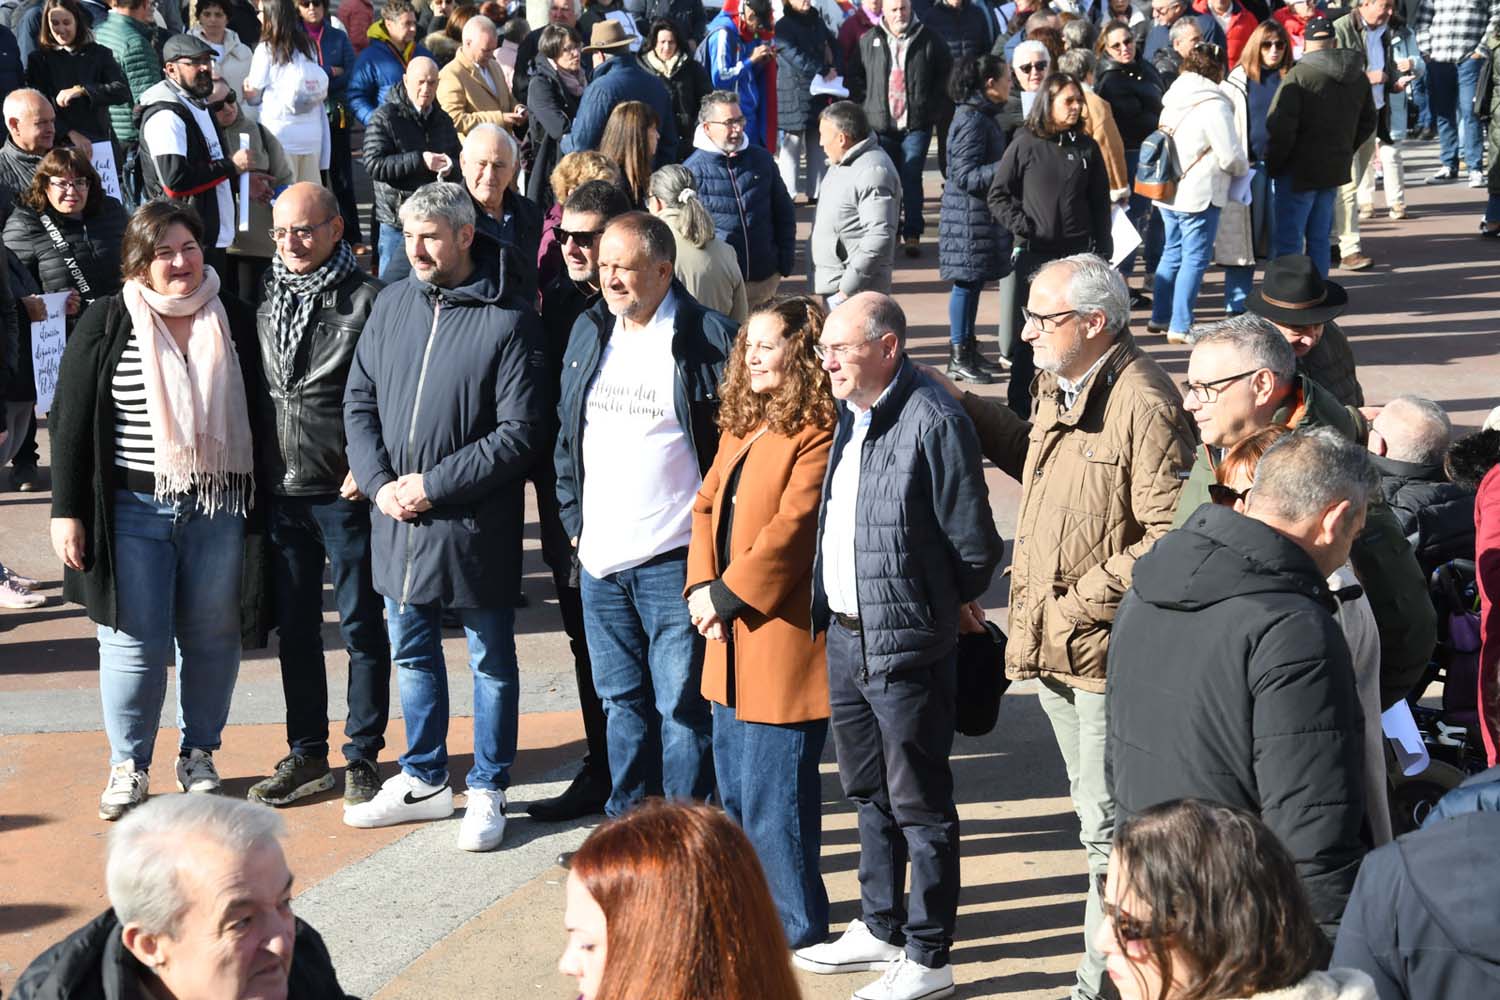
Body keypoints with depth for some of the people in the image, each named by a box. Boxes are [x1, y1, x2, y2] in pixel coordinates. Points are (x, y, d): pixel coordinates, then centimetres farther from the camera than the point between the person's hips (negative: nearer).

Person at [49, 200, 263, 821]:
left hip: (219, 511, 2)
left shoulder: (235, 324, 6)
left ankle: (199, 755, 23)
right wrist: (67, 512, -5)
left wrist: (259, 515, 10)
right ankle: (129, 766, 14)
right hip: (134, 509, -2)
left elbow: (255, 419, 12)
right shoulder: (106, 325, 0)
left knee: (212, 638, 7)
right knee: (135, 642, -1)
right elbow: (71, 422, 1)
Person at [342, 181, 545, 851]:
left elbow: (519, 433, -14)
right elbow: (359, 401, 9)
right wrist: (380, 482, -6)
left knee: (491, 661, 8)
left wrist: (433, 485, -16)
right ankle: (423, 780, 32)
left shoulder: (507, 319, -12)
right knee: (412, 653, 17)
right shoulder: (392, 304, 5)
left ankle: (487, 790, 21)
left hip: (473, 523, -5)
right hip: (396, 518, 5)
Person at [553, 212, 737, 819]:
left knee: (681, 705, 1)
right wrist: (574, 519, 14)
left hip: (674, 562, -6)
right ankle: (627, 819, 29)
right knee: (621, 700, 17)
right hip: (599, 560, 6)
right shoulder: (589, 333, 10)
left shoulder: (710, 340, -10)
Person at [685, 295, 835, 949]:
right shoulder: (740, 426, 15)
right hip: (731, 634, 10)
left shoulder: (817, 434, -15)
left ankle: (795, 926, 12)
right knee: (734, 784, 19)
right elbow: (707, 507, 13)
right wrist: (702, 587, -2)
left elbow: (793, 526, -20)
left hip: (783, 635, -9)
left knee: (772, 794, -2)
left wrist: (727, 595, -15)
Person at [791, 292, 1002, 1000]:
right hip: (844, 635, 9)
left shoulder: (933, 422, -19)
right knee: (868, 792, 21)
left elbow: (974, 546, -15)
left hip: (906, 643, -9)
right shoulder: (851, 416, 8)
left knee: (919, 803, 3)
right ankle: (879, 929, 36)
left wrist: (944, 603, 0)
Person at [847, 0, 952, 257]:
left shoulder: (928, 41, 2)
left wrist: (935, 107, 2)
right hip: (881, 126, 2)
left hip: (916, 126, -2)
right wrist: (866, 105, 4)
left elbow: (946, 74, 9)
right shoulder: (868, 42, 5)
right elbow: (853, 76, 14)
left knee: (911, 179, -5)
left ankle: (912, 235, -2)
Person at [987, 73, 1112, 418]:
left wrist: (1102, 249, 8)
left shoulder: (1086, 147, 7)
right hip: (1034, 254, -2)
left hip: (1077, 252, 3)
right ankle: (1019, 411, 12)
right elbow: (998, 195, 2)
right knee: (1028, 335, 3)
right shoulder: (1025, 145, -2)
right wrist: (1021, 226, -10)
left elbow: (1100, 202, 11)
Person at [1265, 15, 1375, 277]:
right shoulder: (1358, 77, 7)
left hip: (1299, 170, -6)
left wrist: (1273, 164, -7)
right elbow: (1367, 121, 17)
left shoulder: (1299, 74, -15)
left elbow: (1280, 125, -19)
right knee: (1319, 239, 15)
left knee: (1288, 240, -2)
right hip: (1336, 168, 6)